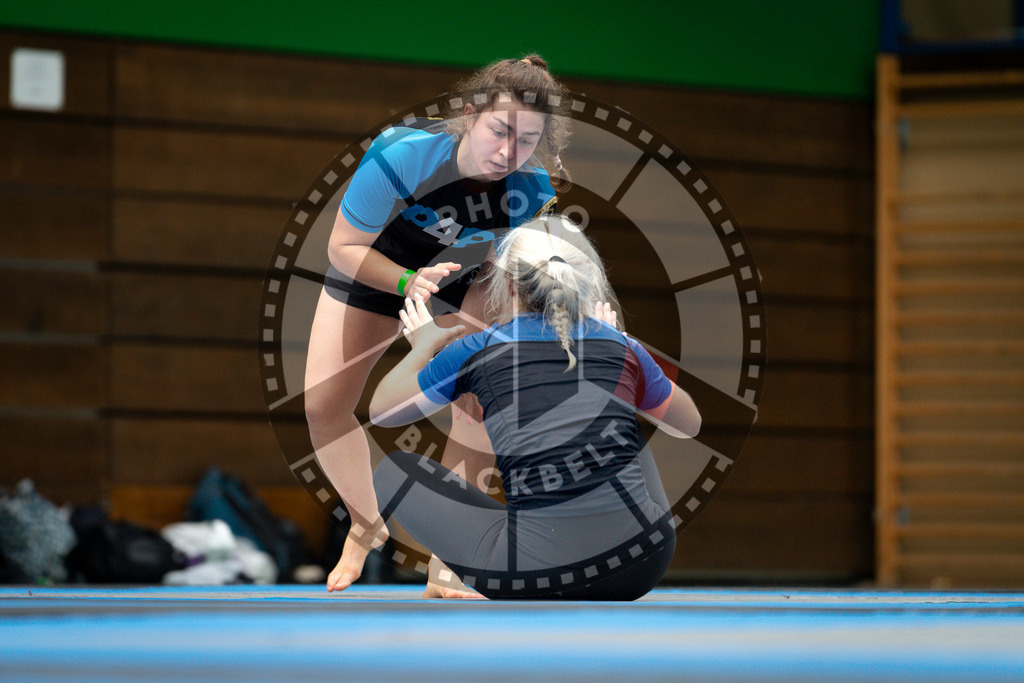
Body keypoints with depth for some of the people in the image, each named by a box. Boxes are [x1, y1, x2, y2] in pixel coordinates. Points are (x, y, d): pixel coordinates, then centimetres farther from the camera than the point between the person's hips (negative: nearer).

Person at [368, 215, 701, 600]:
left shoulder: (478, 350, 6)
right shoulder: (620, 346, 12)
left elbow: (380, 412, 21)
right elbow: (689, 425, 32)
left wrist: (425, 345, 39)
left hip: (542, 573, -4)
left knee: (393, 472, 18)